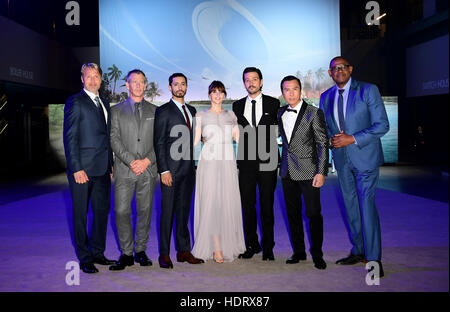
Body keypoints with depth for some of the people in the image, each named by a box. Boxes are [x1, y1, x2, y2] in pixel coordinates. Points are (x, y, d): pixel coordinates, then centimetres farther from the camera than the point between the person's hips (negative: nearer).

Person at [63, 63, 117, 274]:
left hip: (103, 169, 7)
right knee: (81, 213, 4)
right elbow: (69, 138, -10)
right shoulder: (75, 102, -5)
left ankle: (97, 252, 25)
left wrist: (111, 164, 14)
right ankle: (84, 258, 15)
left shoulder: (105, 104, 17)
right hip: (83, 169, -7)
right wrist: (76, 168, -16)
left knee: (102, 210, 12)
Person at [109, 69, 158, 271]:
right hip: (124, 170, -1)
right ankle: (126, 253, 8)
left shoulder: (154, 111, 12)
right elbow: (114, 139, -1)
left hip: (148, 170, 1)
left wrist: (147, 160, -8)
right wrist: (131, 161, -13)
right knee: (122, 212, -4)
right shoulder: (117, 111, 9)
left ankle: (141, 251, 18)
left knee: (145, 211, 6)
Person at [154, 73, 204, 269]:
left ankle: (184, 251, 20)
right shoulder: (163, 111, -4)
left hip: (188, 169, 6)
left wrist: (192, 164, 11)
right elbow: (159, 143, -8)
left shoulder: (191, 110, 16)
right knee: (167, 212, -1)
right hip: (171, 169, -6)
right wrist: (164, 170, -14)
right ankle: (164, 254, 9)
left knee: (184, 211, 11)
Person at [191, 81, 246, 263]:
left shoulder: (231, 115, 12)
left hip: (228, 164, 3)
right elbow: (195, 141, 2)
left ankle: (228, 244, 17)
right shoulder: (201, 116, 5)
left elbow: (239, 138, 13)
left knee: (228, 203, 3)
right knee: (211, 203, -4)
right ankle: (216, 248, 2)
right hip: (209, 163, -2)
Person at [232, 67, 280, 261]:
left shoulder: (273, 103, 6)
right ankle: (252, 245, 18)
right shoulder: (238, 106, 12)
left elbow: (277, 129, 7)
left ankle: (268, 247, 14)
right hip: (246, 162, 2)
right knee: (247, 205, 5)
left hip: (267, 160, -2)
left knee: (267, 205, 2)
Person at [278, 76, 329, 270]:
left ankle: (317, 254, 14)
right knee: (292, 213, 11)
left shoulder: (314, 113, -6)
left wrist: (321, 172, -15)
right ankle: (299, 251, 24)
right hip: (287, 172, 5)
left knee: (313, 213, -2)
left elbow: (323, 144, -8)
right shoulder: (281, 114, 10)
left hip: (308, 171, -5)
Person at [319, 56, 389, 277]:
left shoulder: (368, 90, -5)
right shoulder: (325, 97, 9)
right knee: (350, 206, 12)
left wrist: (352, 139, -18)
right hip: (341, 159, 5)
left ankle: (374, 259, 2)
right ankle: (358, 251, 26)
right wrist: (331, 140, -5)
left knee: (366, 205, -8)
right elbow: (324, 127, 18)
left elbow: (382, 125, -10)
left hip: (365, 157, -5)